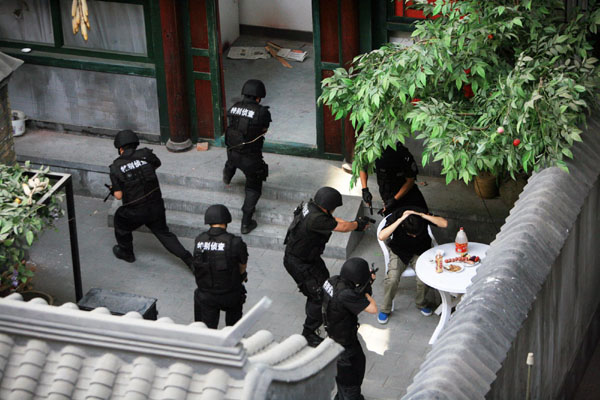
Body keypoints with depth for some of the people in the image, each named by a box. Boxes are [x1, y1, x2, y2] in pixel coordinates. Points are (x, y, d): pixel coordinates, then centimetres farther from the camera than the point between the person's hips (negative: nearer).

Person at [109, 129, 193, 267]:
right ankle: (188, 259, 10)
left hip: (134, 213, -3)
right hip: (156, 208, 3)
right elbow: (157, 164, 16)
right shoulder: (145, 154, -7)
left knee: (120, 220, 28)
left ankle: (126, 253, 46)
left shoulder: (116, 167, -12)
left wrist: (113, 190, 12)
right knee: (163, 233, 19)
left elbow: (119, 196, -11)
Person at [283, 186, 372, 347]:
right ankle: (308, 333, 6)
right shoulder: (315, 219, -35)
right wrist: (358, 224, -4)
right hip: (298, 263, -10)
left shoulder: (311, 207, -7)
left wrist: (356, 223, 4)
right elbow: (341, 227, -22)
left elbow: (333, 219, 9)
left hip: (310, 256, 10)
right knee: (318, 295, -5)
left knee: (324, 280, 25)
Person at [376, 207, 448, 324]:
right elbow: (381, 236, -38)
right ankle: (385, 309, 0)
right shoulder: (395, 217, -25)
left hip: (420, 252, 1)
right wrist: (400, 220, -41)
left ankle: (422, 303, 9)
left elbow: (444, 223, -31)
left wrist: (422, 215, -36)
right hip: (399, 252, -1)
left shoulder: (422, 214, -22)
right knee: (392, 279, -24)